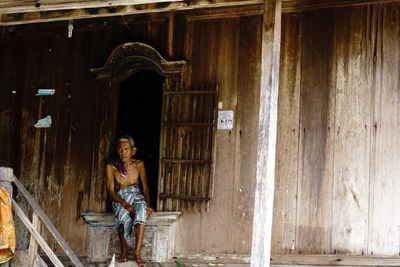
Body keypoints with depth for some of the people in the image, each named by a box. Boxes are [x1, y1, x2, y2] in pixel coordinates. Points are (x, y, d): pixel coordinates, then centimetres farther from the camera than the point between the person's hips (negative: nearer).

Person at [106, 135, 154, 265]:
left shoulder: (139, 164, 6)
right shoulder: (111, 166, 2)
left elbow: (145, 187, 8)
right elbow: (110, 190, -3)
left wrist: (148, 205, -10)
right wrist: (124, 203, -20)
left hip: (136, 196, 1)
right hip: (119, 199, -1)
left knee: (141, 208, -37)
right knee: (123, 213, -38)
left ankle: (137, 252, -38)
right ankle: (123, 249, -23)